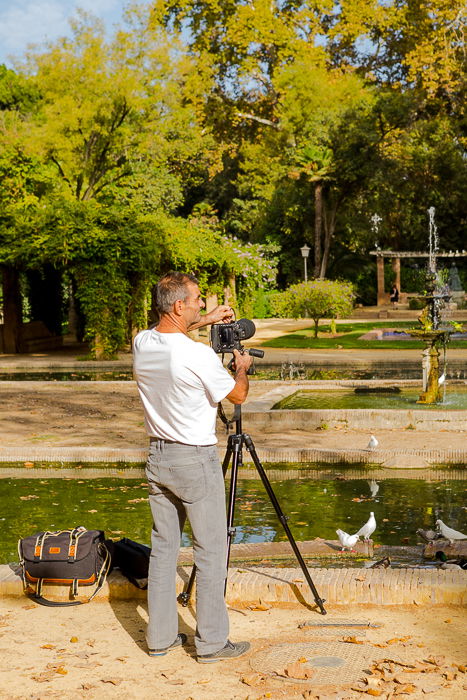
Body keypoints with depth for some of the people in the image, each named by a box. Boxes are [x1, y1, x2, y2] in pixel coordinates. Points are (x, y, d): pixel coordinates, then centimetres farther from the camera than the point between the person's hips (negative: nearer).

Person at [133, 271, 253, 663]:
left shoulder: (142, 344, -1)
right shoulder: (198, 355, -21)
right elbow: (238, 395, -5)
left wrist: (203, 321, 26)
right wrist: (243, 368, 14)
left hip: (157, 457, 7)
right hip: (195, 460, -7)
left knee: (163, 548, 13)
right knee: (211, 553, 4)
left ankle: (161, 637, 21)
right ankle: (212, 642, 10)